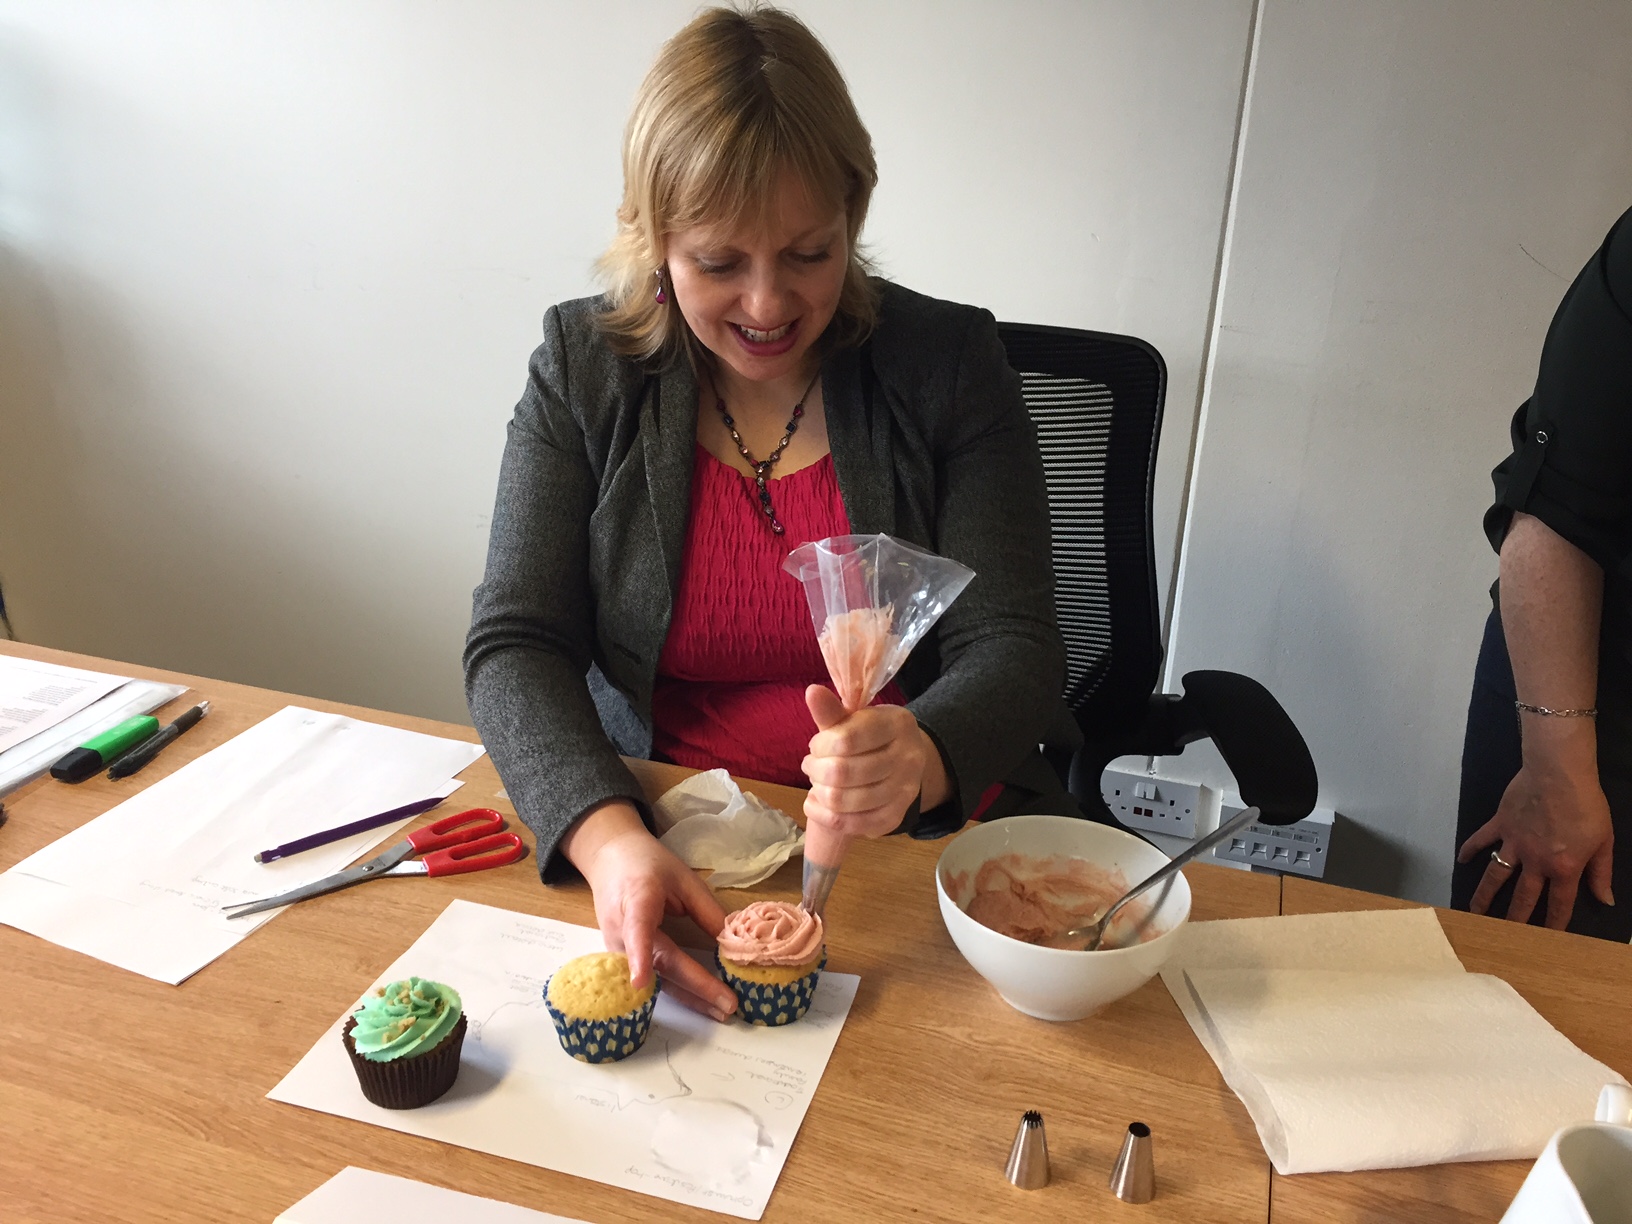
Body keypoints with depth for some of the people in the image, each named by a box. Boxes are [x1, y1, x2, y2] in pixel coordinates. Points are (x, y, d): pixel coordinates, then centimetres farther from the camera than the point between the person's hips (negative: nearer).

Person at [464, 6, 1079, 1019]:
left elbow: (1011, 650, -8)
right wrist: (611, 838, -24)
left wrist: (919, 761, -31)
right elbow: (515, 647, -6)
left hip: (923, 839, 0)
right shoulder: (583, 369, -2)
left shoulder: (951, 364, -5)